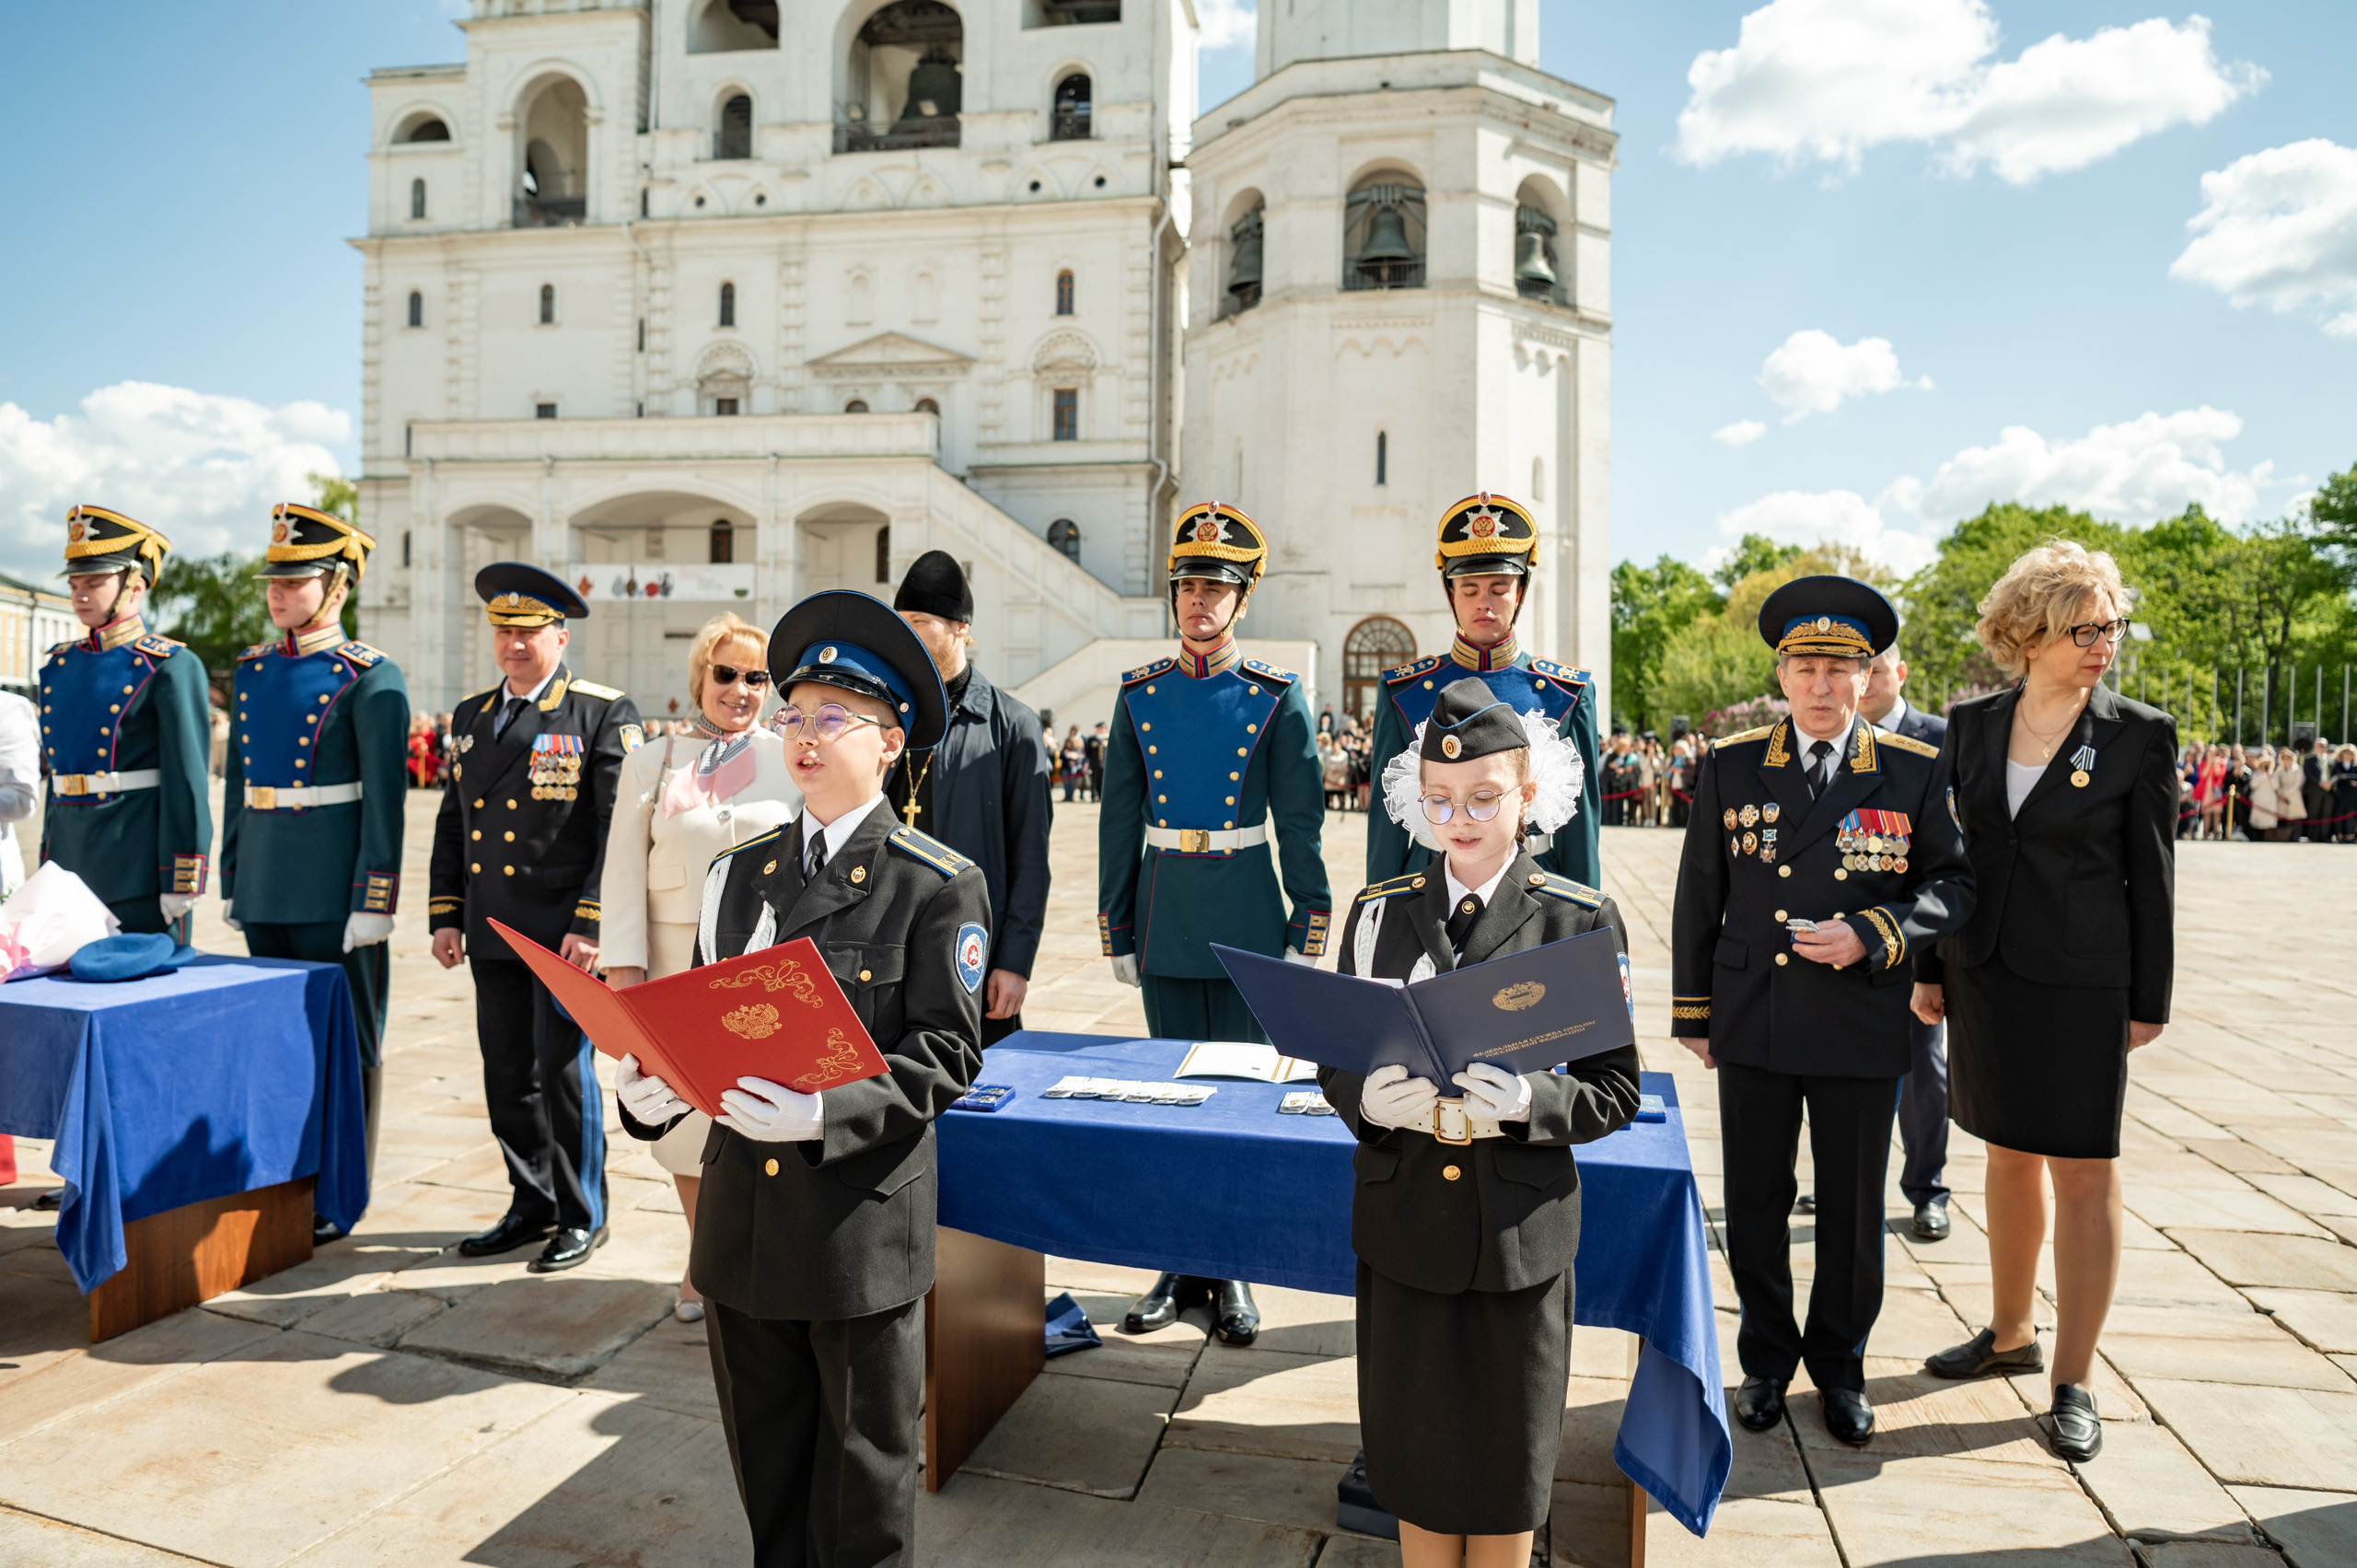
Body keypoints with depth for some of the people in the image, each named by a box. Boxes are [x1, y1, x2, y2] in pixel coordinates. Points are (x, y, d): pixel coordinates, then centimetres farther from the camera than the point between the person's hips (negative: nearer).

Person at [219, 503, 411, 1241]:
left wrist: (373, 903, -16)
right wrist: (232, 880, 15)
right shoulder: (252, 670, 11)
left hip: (334, 890, -7)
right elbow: (237, 781, 17)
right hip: (265, 889, 7)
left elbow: (386, 799, -13)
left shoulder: (371, 678, -9)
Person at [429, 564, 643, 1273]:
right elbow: (452, 823, 18)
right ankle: (533, 1206, 28)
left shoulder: (605, 715, -6)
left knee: (564, 1070, 0)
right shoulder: (472, 715, 13)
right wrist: (445, 914, 11)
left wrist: (592, 926, -16)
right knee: (507, 1076, 12)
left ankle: (583, 1216, 16)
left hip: (565, 934, -6)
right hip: (493, 934, 6)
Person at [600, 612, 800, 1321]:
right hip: (678, 964, 2)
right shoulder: (651, 762, 10)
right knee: (684, 1112, 7)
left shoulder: (795, 759, 6)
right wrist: (623, 964, -4)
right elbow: (623, 869, 5)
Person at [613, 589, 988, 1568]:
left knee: (863, 1486, 12)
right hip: (741, 1219, 5)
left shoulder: (937, 886, -9)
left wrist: (826, 1113, -26)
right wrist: (650, 1090, -9)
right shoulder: (740, 873, 8)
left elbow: (945, 1055, -13)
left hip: (864, 1221, -5)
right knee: (764, 1461, 20)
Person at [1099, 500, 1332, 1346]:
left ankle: (1234, 1271, 18)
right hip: (1165, 914, 3)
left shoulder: (1276, 696, -2)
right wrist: (1117, 928, 5)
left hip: (1246, 918, -2)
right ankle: (1182, 1262, 23)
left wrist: (1307, 933, -4)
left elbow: (1299, 821, -2)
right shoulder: (1141, 694, 4)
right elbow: (1119, 820, 7)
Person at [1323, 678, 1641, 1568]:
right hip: (1404, 1226, 2)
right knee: (1416, 1454, 15)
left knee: (1508, 1461, 14)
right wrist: (1369, 1100, -17)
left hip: (1522, 1230, -1)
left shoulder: (1580, 921, -4)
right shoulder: (1378, 913, 2)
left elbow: (1615, 1089, -3)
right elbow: (1334, 1065, 5)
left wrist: (1528, 1103, -23)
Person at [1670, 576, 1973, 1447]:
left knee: (1853, 1209, 12)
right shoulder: (1732, 766, 2)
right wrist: (1694, 1012, 6)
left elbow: (1954, 884, 3)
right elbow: (1699, 896, 6)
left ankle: (1840, 1366, 32)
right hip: (1754, 1024, 1)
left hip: (1862, 1026, 0)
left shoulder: (1913, 773, 0)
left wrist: (1871, 935, -15)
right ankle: (1768, 1360, 30)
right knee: (1754, 1206, 10)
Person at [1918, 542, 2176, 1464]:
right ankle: (2010, 1334, 33)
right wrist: (1930, 966, 7)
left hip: (2082, 981, -3)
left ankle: (2073, 1383, 13)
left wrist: (2149, 1000, -3)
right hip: (1987, 972, 4)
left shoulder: (2139, 736, -5)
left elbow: (2152, 875, -3)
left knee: (2084, 1173, 1)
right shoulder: (1972, 726, 3)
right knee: (2008, 1156, 16)